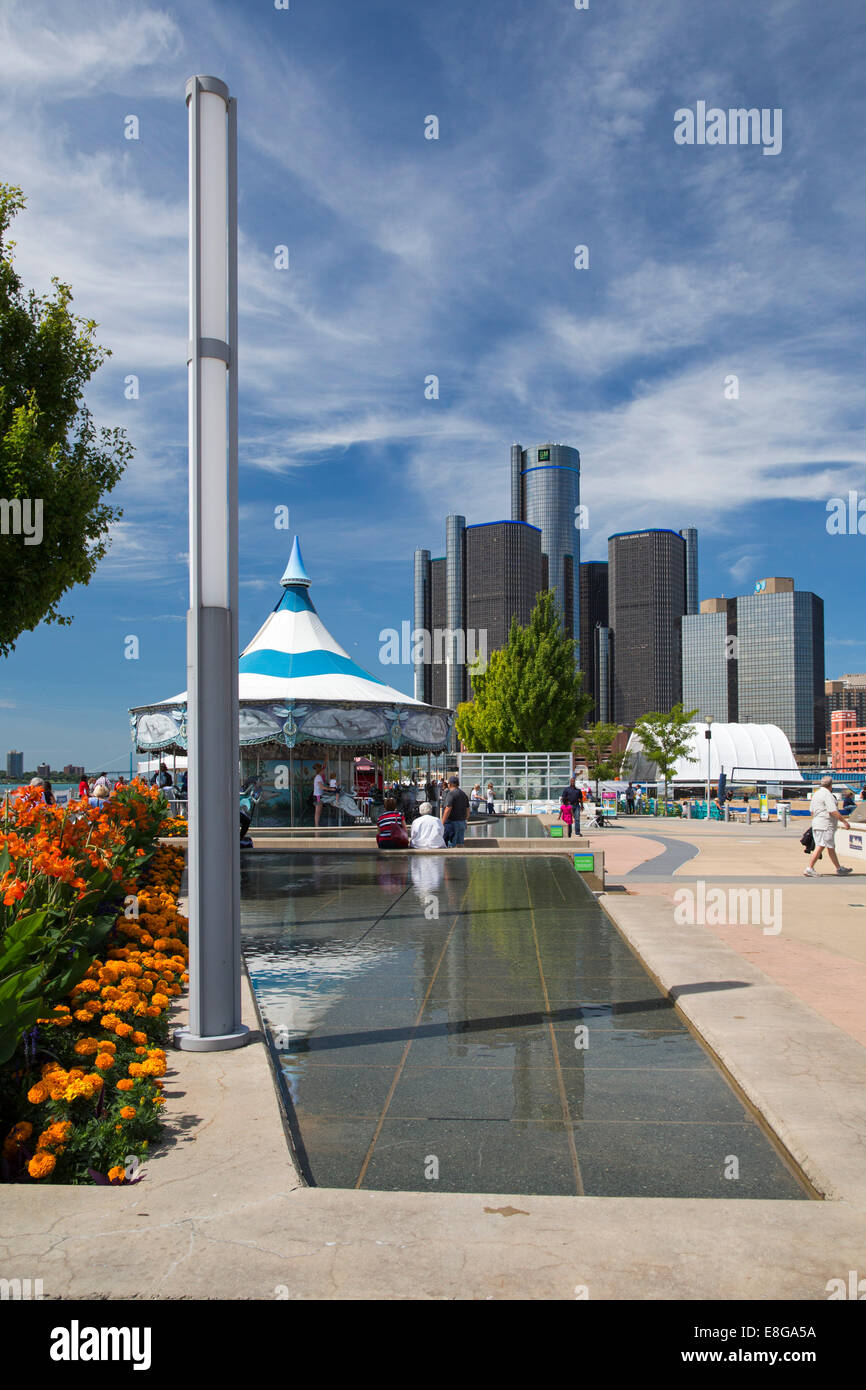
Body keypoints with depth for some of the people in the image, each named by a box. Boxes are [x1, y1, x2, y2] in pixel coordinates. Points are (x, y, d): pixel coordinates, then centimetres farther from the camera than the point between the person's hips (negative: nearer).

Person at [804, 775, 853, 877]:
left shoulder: (816, 794, 16)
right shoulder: (827, 794, -13)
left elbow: (811, 811, 20)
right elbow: (833, 811, -19)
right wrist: (844, 821, -14)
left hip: (816, 824, 10)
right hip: (826, 826, -10)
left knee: (831, 847, 15)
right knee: (820, 847, -10)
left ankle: (839, 868, 23)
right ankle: (810, 869, -12)